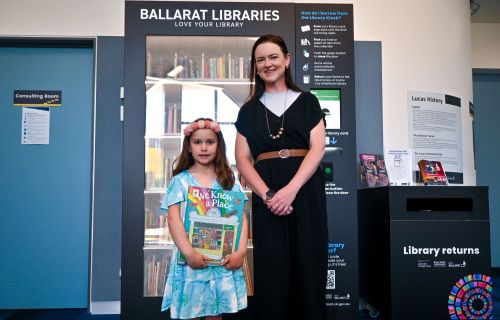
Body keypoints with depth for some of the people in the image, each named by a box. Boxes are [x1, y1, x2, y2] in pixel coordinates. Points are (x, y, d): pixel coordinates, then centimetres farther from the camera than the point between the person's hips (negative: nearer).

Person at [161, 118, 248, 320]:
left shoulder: (229, 181, 6)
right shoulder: (180, 181, 0)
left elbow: (241, 218, 2)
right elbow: (173, 218, -9)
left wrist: (241, 251, -10)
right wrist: (189, 253, -20)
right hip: (192, 259, -2)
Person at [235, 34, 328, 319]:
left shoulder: (307, 102, 12)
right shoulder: (249, 110, 15)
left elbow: (317, 149, 0)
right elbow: (243, 159, 6)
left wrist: (291, 189, -15)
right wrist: (267, 194, -12)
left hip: (305, 189, -1)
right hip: (266, 193, 1)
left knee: (308, 266, 0)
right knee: (271, 268, 0)